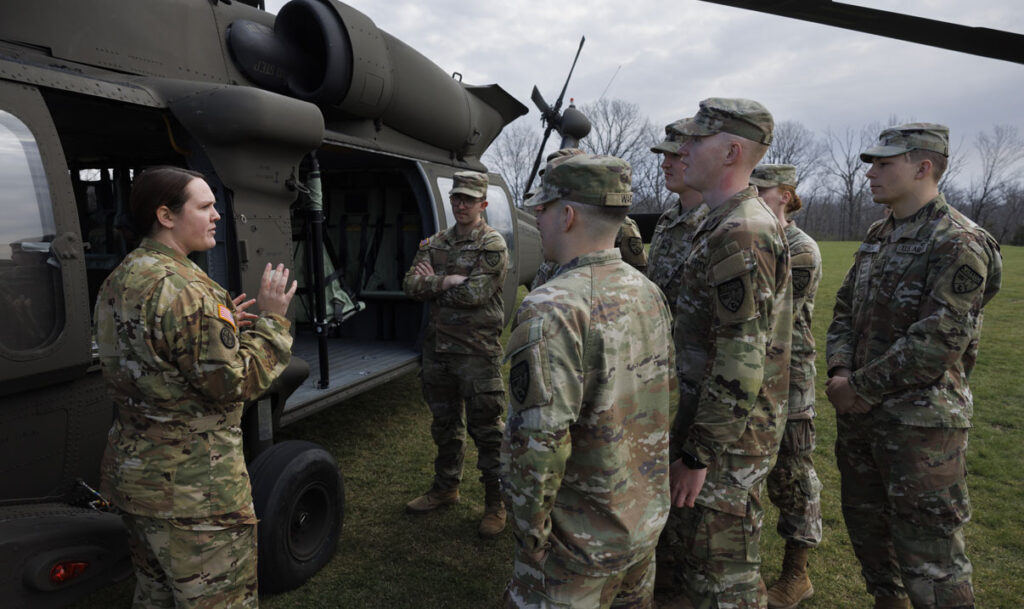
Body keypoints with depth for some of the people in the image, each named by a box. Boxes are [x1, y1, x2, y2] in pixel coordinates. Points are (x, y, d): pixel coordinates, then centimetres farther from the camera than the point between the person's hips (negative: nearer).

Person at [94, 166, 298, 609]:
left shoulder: (120, 280, 9)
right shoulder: (183, 288, -24)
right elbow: (237, 383, -23)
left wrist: (222, 326, 10)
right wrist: (271, 320, -12)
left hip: (132, 471, 10)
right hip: (192, 487, -10)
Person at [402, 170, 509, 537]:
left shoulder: (493, 245, -7)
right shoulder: (434, 244, 11)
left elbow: (475, 293, -19)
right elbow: (410, 286, 0)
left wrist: (431, 284, -7)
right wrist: (447, 281, -17)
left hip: (477, 351, -6)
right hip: (437, 347, 6)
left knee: (486, 428, 2)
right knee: (444, 424, 19)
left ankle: (496, 503, 16)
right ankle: (446, 487, 37)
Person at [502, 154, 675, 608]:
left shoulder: (551, 310, -26)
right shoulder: (648, 292, 1)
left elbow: (538, 441, -29)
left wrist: (530, 531, -14)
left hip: (583, 542, -8)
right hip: (649, 520, 8)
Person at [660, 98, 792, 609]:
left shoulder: (741, 235, -22)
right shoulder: (725, 224, 11)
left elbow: (741, 363, -27)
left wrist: (698, 454, -21)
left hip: (727, 436, -10)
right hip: (715, 424, 10)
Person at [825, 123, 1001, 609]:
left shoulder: (960, 244, -15)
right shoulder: (879, 235, 10)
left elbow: (938, 341, -22)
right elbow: (845, 309, 12)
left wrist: (861, 388, -16)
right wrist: (839, 373, -4)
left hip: (921, 421, -8)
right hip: (858, 410, 8)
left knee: (927, 553, 2)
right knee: (865, 524, 22)